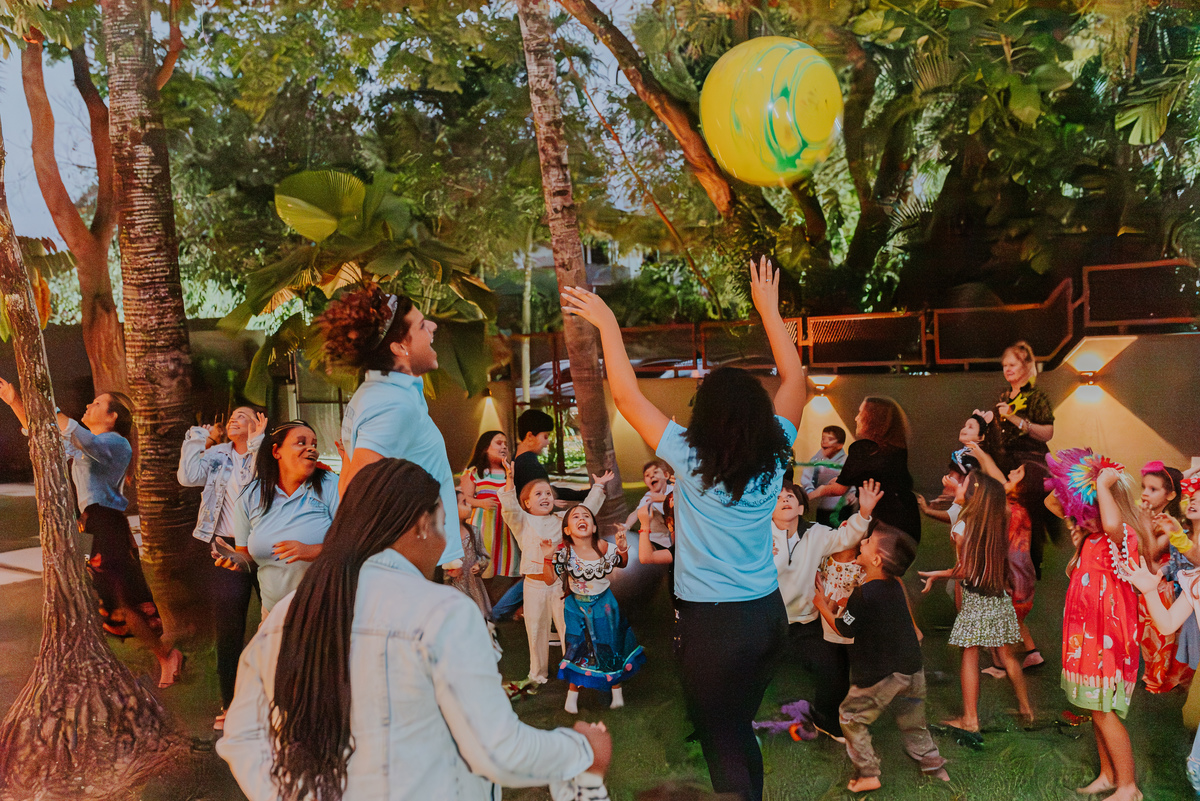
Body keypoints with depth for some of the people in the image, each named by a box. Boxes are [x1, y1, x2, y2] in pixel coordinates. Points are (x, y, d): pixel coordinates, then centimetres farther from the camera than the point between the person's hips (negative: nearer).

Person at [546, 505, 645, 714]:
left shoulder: (603, 547, -16)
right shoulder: (564, 551, -17)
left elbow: (622, 564, 4)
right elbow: (550, 580, -13)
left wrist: (623, 549, -15)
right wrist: (548, 559, -27)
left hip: (603, 604, 1)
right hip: (577, 606, -1)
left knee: (610, 646, 11)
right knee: (577, 649, 3)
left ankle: (617, 692, 32)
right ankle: (572, 695, 23)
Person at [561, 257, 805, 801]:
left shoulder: (690, 457, -15)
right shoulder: (773, 455, -3)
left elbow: (625, 396, -9)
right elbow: (794, 378, 9)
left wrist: (607, 325, 0)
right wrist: (769, 310, 14)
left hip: (715, 623, -6)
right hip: (768, 613, 6)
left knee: (723, 747, 7)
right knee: (740, 735, 23)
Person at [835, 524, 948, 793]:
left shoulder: (863, 594, -21)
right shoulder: (894, 586, 3)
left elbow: (845, 630, -11)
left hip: (881, 676, -7)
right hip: (912, 668, 7)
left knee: (851, 718, 11)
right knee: (914, 723, 23)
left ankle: (867, 774, 12)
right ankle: (935, 768, 29)